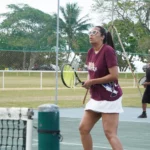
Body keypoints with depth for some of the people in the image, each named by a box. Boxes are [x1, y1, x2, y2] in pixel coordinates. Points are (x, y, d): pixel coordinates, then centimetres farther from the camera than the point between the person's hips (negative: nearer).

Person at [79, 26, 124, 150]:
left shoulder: (108, 50, -16)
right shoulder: (90, 52, 7)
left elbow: (114, 75, -22)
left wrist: (92, 82, -16)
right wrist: (88, 82, 1)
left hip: (109, 97, -9)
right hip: (96, 98, 9)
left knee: (110, 134, -11)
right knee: (83, 128, 8)